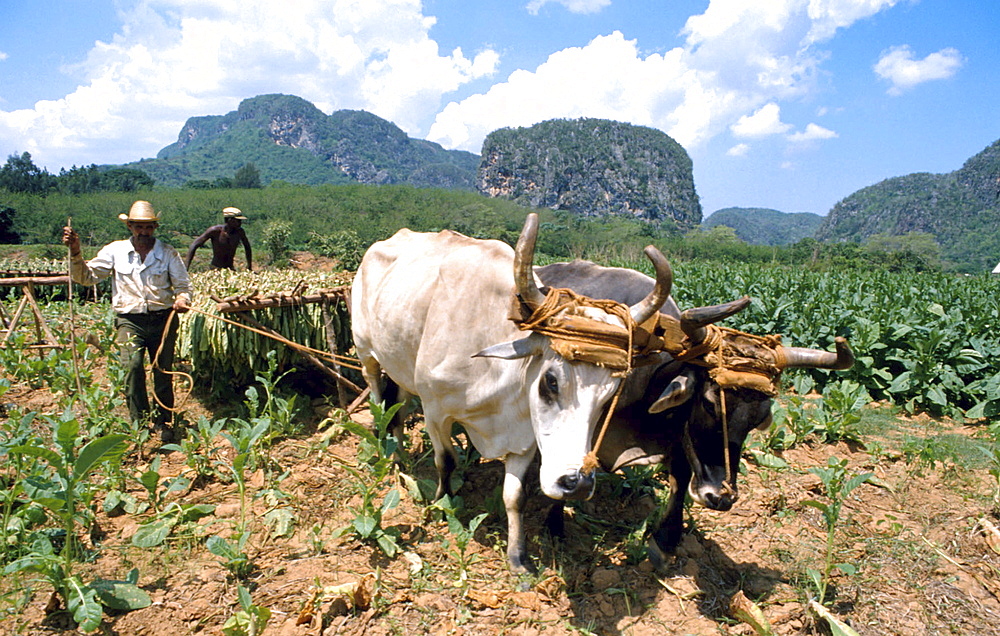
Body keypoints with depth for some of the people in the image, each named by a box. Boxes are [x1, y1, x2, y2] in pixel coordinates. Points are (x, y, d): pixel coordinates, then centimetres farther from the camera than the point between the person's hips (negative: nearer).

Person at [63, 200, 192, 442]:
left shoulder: (168, 253, 4)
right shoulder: (115, 251, 6)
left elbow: (183, 285, 4)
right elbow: (86, 276, 6)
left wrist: (182, 299, -18)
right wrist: (75, 252, -10)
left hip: (163, 319, 0)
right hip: (129, 320, 0)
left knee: (163, 371, 4)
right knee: (132, 365, -20)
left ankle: (162, 423, 20)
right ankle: (139, 422, -8)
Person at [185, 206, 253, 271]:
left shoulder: (240, 232, -3)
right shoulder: (215, 231, -12)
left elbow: (247, 246, 17)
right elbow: (194, 246, -11)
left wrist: (249, 267, 19)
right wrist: (186, 267, -19)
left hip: (231, 269, 3)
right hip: (216, 269, -3)